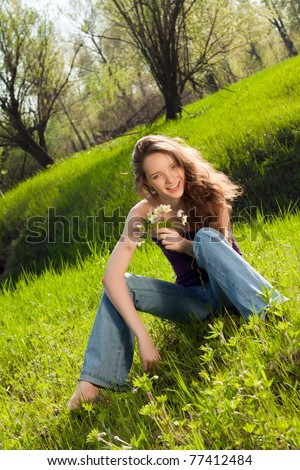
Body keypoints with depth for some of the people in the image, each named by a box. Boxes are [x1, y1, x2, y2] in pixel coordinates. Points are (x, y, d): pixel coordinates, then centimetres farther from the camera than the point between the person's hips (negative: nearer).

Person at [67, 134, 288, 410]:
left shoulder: (208, 191, -12)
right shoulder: (145, 213, -12)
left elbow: (223, 251, -9)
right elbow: (111, 276, -23)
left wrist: (185, 245, -29)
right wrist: (143, 337, -33)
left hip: (232, 290, -2)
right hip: (197, 300, 2)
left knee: (206, 236, -29)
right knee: (121, 285, -17)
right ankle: (95, 382, -24)